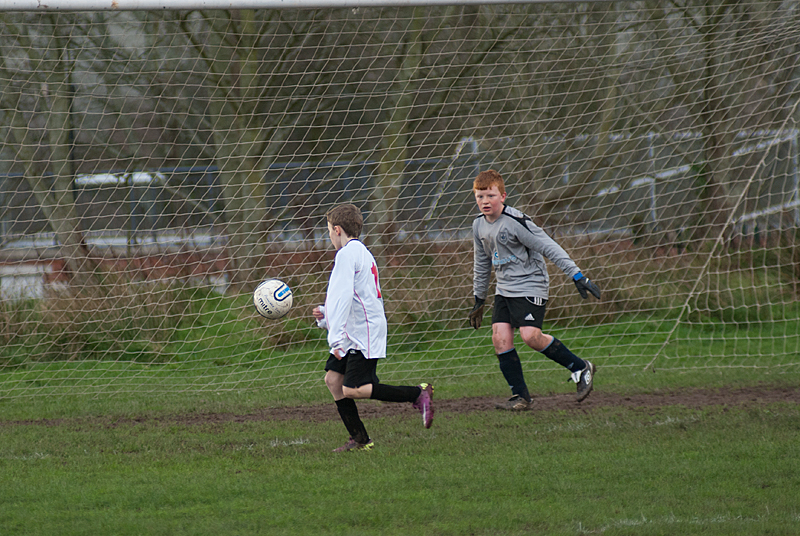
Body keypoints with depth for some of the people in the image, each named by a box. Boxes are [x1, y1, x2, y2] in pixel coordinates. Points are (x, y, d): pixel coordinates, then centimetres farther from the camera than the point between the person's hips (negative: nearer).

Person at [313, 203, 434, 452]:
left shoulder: (347, 254, -13)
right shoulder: (361, 252, 20)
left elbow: (343, 297, -21)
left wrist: (337, 338, -23)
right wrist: (325, 313, 22)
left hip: (364, 334, -10)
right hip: (356, 333, 10)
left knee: (352, 390, -14)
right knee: (333, 379, 6)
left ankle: (417, 394, -9)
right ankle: (360, 439, 5)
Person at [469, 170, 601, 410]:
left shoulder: (516, 222, -19)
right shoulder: (479, 226, 5)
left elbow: (549, 248, -18)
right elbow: (482, 264, 19)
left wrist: (577, 276, -20)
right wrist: (479, 300, 24)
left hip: (531, 286, -7)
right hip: (504, 289, 7)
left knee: (530, 335, -20)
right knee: (500, 338, -7)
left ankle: (581, 369, -3)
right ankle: (520, 396, 1)